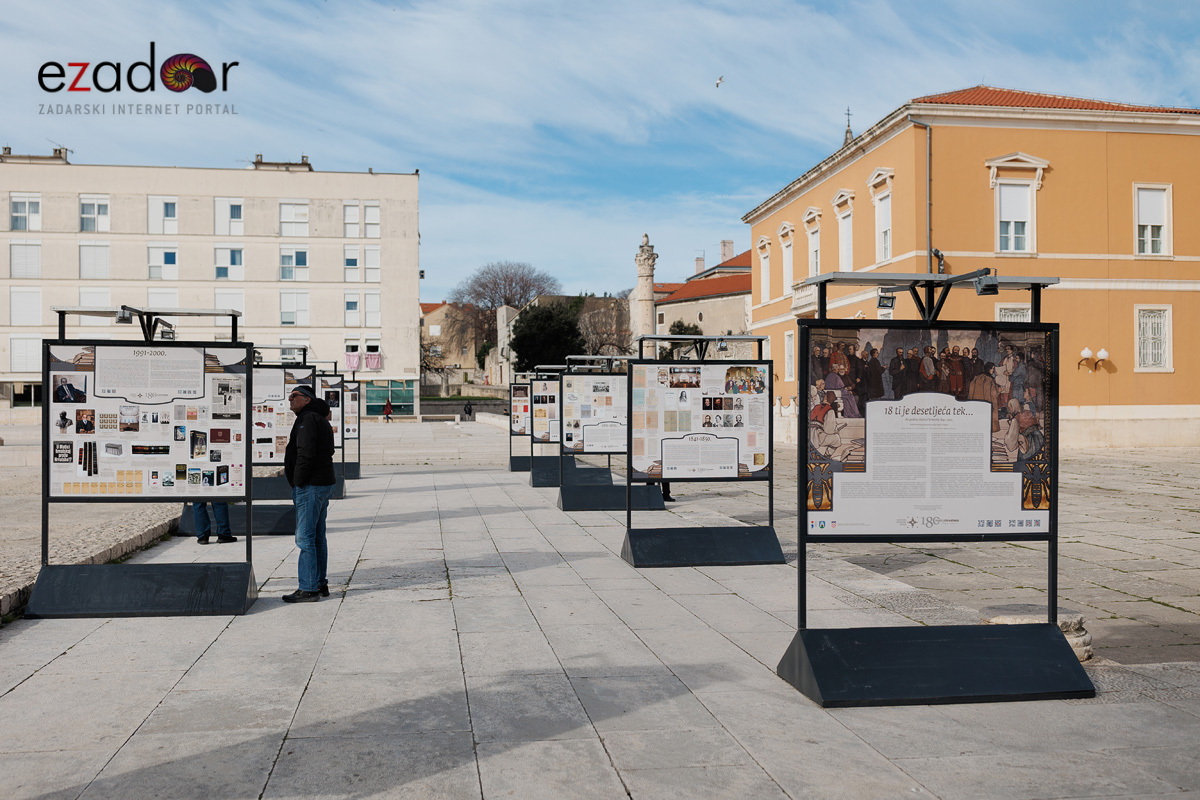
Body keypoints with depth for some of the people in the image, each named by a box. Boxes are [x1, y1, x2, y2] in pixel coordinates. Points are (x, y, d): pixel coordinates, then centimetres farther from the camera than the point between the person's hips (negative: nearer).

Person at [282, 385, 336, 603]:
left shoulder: (307, 419, -12)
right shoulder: (321, 420, 20)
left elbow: (306, 454, -21)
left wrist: (298, 483, -14)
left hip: (310, 486, -10)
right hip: (324, 483, 10)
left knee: (305, 538, -7)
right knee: (317, 537, 14)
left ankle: (308, 589, -5)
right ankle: (320, 584, 20)